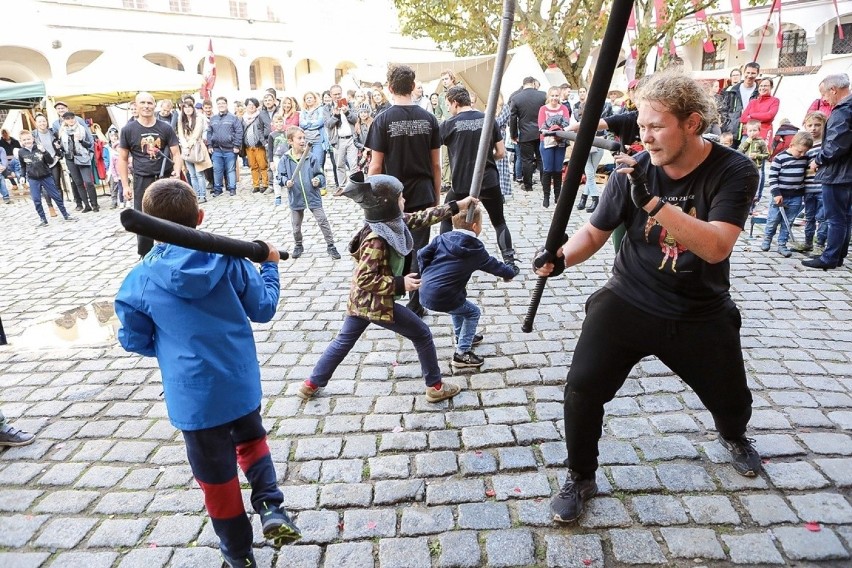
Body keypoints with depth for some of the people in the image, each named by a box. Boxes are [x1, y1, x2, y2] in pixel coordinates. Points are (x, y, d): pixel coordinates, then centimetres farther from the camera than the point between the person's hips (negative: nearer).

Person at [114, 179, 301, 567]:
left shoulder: (140, 280, -12)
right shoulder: (229, 259, -10)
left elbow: (134, 340, -1)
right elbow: (263, 308, 1)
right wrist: (270, 266, 15)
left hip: (193, 394, -1)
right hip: (241, 381, 2)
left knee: (217, 473, 15)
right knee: (251, 438, 29)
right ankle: (270, 507, 10)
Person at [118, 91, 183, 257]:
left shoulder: (166, 128, 1)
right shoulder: (128, 130, 0)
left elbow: (176, 154, 1)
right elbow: (123, 159, 4)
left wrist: (177, 172, -19)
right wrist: (125, 185, -1)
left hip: (165, 178, 1)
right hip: (142, 181, 0)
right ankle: (145, 257, 16)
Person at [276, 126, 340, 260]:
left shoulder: (311, 157, -6)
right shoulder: (285, 159, -5)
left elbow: (320, 174, 0)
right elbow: (281, 176, 0)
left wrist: (318, 180, -19)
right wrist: (286, 182, -19)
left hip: (313, 196, -1)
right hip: (295, 198, 1)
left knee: (323, 221, 0)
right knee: (296, 225, 15)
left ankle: (331, 246, 12)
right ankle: (298, 245, 37)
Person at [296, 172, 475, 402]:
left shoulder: (394, 222, -3)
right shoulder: (376, 240, -29)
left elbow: (421, 218, 7)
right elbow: (365, 279, -28)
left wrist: (457, 206, 7)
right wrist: (400, 284, -26)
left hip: (361, 300, 9)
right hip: (376, 302, -9)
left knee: (344, 341, 22)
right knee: (422, 334, 6)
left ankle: (311, 384, 34)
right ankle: (436, 386, 20)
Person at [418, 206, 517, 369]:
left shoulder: (442, 238, 8)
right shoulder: (476, 250, 0)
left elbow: (422, 254, 4)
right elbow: (495, 266, 13)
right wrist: (512, 271, 32)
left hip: (424, 293, 6)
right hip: (442, 299, -6)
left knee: (458, 301, 33)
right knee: (473, 312, 17)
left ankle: (462, 336, 48)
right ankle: (462, 354, 14)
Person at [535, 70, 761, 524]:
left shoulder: (733, 172, -16)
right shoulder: (634, 170, -12)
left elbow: (716, 247, -30)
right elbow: (595, 231, -1)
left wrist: (653, 202, -41)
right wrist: (562, 257, -22)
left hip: (701, 315, 0)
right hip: (628, 302, 0)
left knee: (731, 401, 17)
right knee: (582, 388, -13)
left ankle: (733, 436, 57)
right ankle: (580, 480, 13)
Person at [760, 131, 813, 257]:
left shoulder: (805, 158, 3)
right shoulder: (780, 158, -12)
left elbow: (806, 174, 14)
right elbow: (772, 177, -12)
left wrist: (805, 194, 15)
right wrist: (776, 194, -17)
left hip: (796, 197, 4)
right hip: (780, 196, -3)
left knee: (788, 223, 7)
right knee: (773, 220, 5)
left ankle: (782, 244, 13)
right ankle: (767, 239, 26)